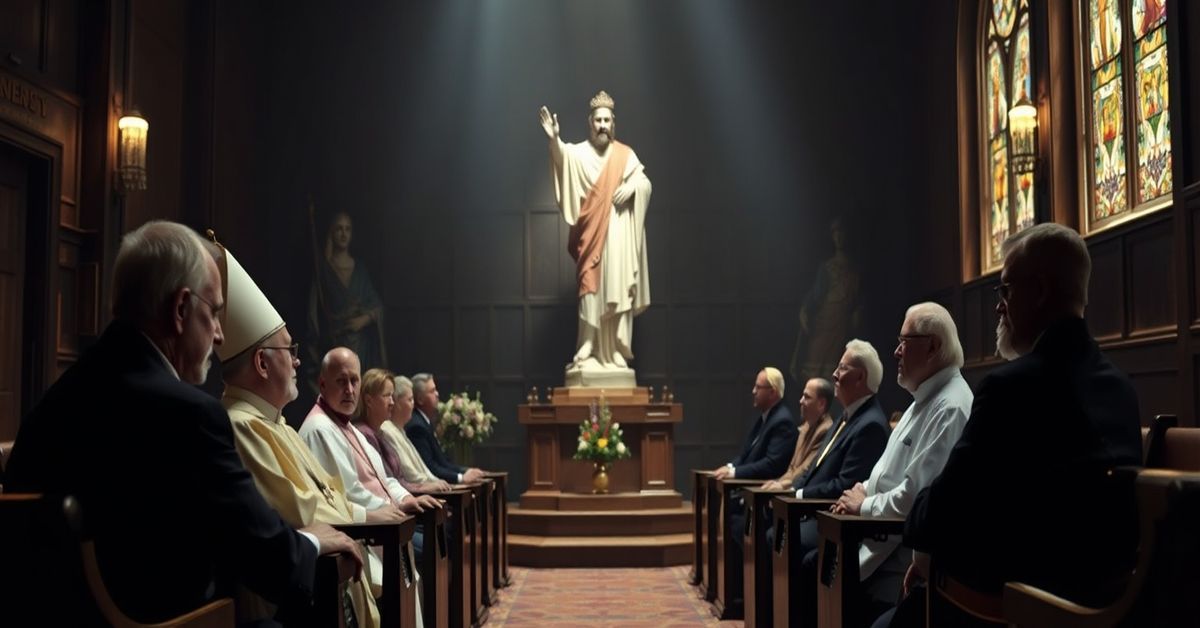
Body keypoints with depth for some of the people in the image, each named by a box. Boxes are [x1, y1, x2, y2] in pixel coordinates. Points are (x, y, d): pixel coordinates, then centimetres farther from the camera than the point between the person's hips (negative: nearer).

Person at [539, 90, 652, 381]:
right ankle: (587, 350, -8)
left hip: (618, 234, 2)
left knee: (617, 290, 1)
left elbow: (645, 183, 7)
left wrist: (631, 186, -15)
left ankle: (614, 351, 6)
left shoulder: (626, 155, 11)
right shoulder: (580, 152, 3)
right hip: (592, 232, -2)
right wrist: (554, 140, -39)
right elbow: (563, 158, -18)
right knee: (591, 289, -7)